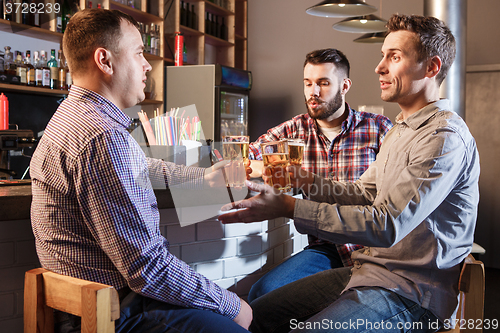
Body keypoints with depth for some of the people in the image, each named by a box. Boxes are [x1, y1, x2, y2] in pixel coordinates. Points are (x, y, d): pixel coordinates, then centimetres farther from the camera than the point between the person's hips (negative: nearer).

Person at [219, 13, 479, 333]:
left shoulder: (446, 136, -18)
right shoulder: (400, 130, 16)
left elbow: (387, 225, -27)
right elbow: (364, 192, 18)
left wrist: (287, 207, -27)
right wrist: (305, 179, 1)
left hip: (411, 294, -8)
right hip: (370, 271, 9)